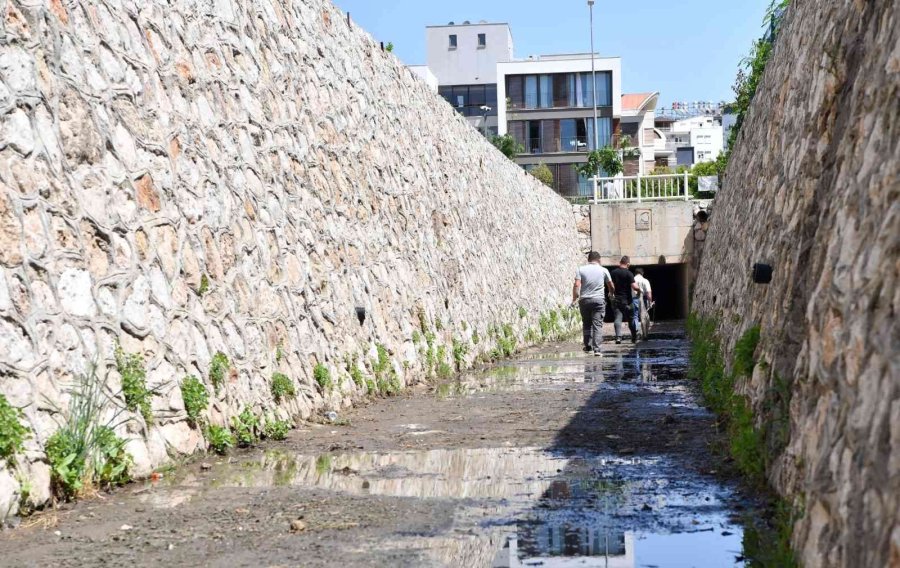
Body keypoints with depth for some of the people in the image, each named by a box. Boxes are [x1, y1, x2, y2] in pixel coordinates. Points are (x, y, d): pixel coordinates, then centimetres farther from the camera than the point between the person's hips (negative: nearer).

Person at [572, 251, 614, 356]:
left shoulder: (581, 269, 2)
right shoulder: (603, 270, 3)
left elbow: (576, 285, -8)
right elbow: (610, 286, 11)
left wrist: (574, 299, 0)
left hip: (584, 300, 1)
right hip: (599, 300, -1)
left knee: (586, 324, 14)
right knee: (598, 325, -2)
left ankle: (588, 347, 18)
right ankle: (596, 349, -11)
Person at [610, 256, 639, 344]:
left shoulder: (613, 273, 3)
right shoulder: (628, 273, -11)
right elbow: (634, 287, -17)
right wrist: (638, 289, 2)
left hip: (616, 299, 3)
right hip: (626, 300, -3)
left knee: (618, 318, -1)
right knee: (631, 319, 10)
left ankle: (618, 337, -17)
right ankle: (634, 338, 20)